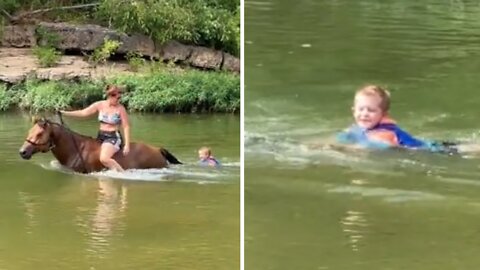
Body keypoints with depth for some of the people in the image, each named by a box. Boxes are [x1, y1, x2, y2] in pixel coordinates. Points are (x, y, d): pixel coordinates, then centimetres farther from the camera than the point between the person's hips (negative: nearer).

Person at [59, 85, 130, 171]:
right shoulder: (100, 105, -1)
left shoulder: (120, 108, -12)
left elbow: (126, 127, -10)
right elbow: (83, 113, 0)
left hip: (113, 137, -6)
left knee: (104, 158, -31)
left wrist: (127, 145, -16)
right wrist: (65, 113, -5)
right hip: (100, 136, 6)